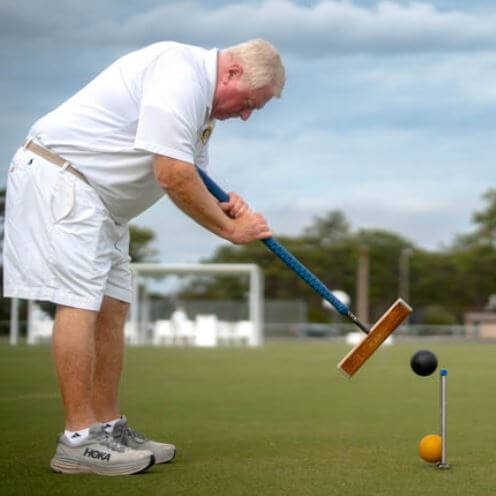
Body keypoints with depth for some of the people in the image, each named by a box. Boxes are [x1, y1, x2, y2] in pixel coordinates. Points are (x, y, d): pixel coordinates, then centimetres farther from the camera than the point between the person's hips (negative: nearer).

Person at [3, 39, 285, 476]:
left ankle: (108, 428, 12)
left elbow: (189, 178, 17)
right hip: (58, 175, -11)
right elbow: (172, 176, -24)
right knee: (79, 301, -14)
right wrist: (231, 229, -14)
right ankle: (79, 440, -12)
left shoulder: (201, 98, 14)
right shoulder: (180, 72, -19)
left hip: (101, 195, 11)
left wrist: (225, 207, -4)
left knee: (112, 306, 7)